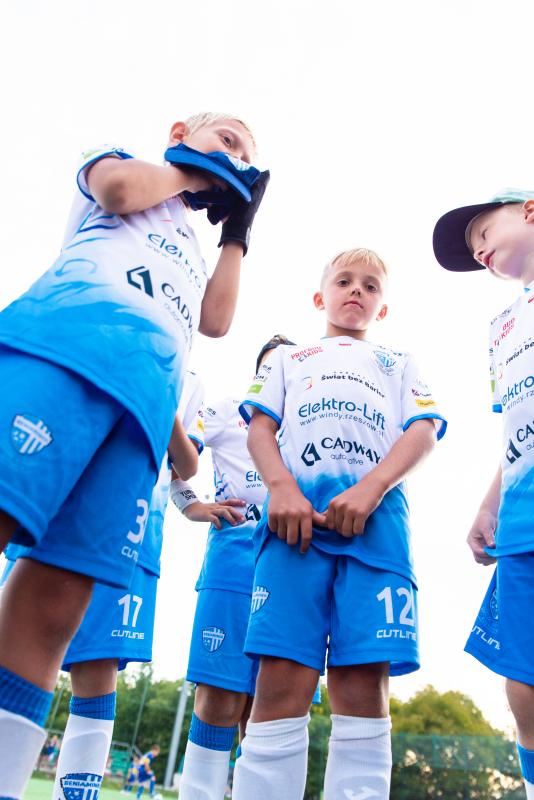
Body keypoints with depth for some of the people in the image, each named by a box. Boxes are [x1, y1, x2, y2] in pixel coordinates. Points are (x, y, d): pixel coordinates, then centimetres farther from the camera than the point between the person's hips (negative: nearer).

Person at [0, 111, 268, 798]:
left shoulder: (189, 250, 42)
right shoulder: (116, 159, 30)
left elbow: (216, 320, 24)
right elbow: (118, 186, 5)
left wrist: (237, 228, 33)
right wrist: (192, 172, 24)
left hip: (146, 398, 5)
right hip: (67, 344, -4)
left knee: (57, 599, -8)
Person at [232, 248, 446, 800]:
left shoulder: (399, 364, 29)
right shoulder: (289, 358, 29)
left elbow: (423, 432, 11)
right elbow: (261, 428, 14)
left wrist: (370, 489, -9)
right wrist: (281, 489, -8)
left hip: (375, 516, 1)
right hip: (297, 510, 0)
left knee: (363, 689, -7)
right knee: (281, 686, -9)